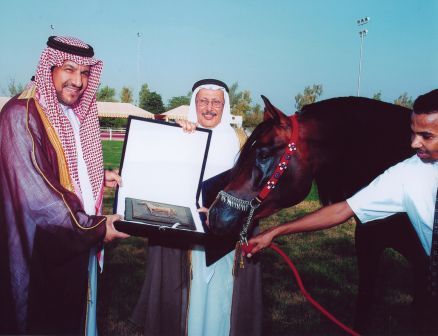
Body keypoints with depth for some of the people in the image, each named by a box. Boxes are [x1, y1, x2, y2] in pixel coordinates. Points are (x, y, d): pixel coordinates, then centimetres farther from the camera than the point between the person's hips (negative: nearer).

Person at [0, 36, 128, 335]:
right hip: (44, 253, -7)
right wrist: (96, 228, -20)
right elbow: (35, 196, -25)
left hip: (81, 241, 7)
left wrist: (99, 177, 2)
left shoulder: (78, 114, 7)